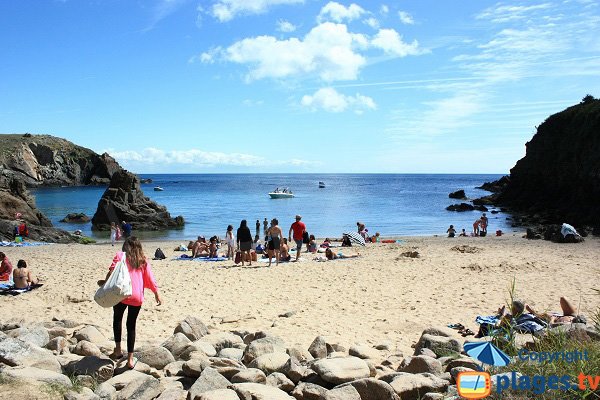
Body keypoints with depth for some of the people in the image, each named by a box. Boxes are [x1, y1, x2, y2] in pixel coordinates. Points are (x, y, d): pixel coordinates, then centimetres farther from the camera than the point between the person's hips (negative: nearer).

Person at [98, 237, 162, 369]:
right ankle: (130, 359, 10)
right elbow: (150, 278, 10)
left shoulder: (120, 256, 4)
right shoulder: (143, 260, 12)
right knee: (131, 325, 10)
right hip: (137, 297, 2)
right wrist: (157, 294, 14)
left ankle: (118, 349, 14)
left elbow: (113, 270, -11)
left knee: (117, 319, 22)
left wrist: (105, 282, -1)